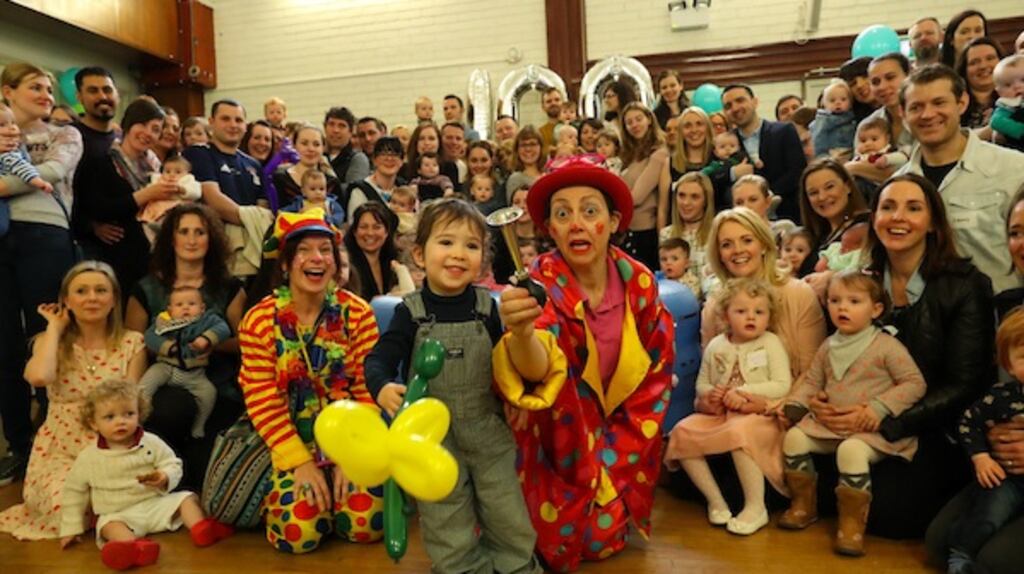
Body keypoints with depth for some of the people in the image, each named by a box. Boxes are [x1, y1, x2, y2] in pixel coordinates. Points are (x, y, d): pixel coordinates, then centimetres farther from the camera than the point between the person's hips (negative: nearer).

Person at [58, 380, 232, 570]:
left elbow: (173, 464, 3)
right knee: (108, 524, -32)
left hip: (157, 503, 2)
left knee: (186, 498, -14)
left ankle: (201, 529, -37)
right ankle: (136, 546, -60)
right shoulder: (88, 458, -2)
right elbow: (74, 492, 8)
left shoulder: (152, 443, -3)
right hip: (119, 514, -2)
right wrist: (71, 528, 8)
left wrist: (165, 478, -21)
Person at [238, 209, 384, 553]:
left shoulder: (358, 313, -5)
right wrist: (301, 462, -16)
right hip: (291, 444, -1)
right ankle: (278, 494, 19)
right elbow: (263, 402, -10)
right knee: (298, 534, -16)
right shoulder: (259, 321, -9)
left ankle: (336, 487, 21)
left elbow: (366, 390, -6)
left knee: (367, 525, -12)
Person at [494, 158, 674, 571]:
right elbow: (537, 368, -44)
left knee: (605, 540, 5)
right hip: (557, 438, -2)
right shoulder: (542, 283, -25)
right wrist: (521, 332, -67)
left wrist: (620, 444, -4)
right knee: (557, 540, -2)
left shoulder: (638, 281, -14)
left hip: (619, 439, 3)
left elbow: (657, 368, -1)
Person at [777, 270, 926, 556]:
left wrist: (880, 407, -21)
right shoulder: (828, 347, 10)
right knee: (794, 437, -10)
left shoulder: (886, 345, -7)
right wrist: (793, 404, 0)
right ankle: (804, 504, 9)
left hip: (869, 428, -6)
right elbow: (812, 382, 17)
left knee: (851, 450, -34)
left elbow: (915, 383, -9)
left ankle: (852, 522, -16)